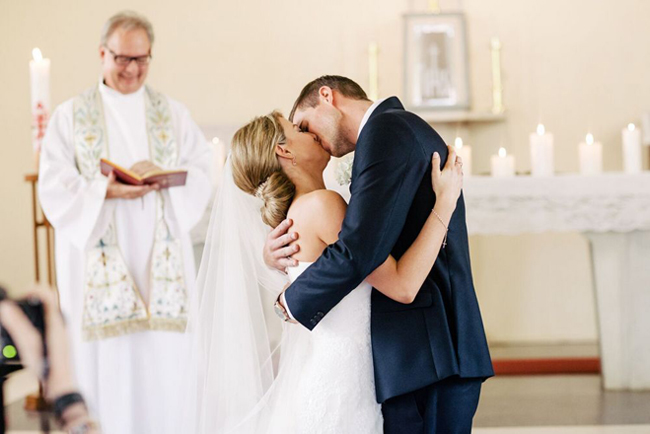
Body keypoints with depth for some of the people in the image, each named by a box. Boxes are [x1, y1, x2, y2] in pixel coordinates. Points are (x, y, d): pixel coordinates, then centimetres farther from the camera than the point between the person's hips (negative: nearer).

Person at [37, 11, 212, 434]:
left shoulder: (173, 114, 12)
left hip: (162, 261, 2)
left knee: (164, 363, -2)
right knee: (107, 364, -3)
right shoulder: (71, 116, 6)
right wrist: (105, 190, -20)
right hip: (99, 261, -1)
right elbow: (55, 189, -3)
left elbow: (202, 175, 3)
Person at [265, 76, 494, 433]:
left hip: (423, 355, -10)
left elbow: (357, 252, -19)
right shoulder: (408, 130, 21)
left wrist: (291, 303, -3)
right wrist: (281, 255, 4)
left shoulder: (387, 129, -9)